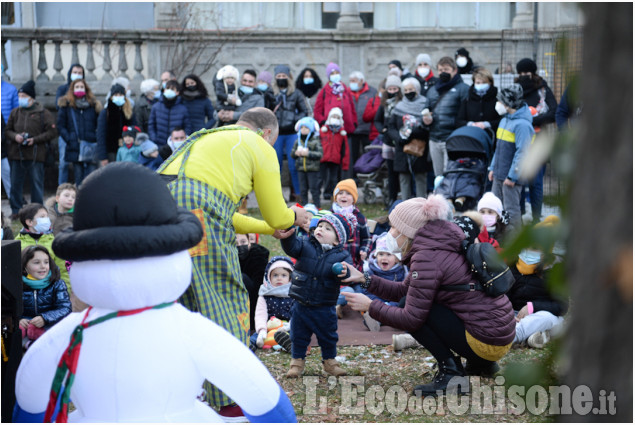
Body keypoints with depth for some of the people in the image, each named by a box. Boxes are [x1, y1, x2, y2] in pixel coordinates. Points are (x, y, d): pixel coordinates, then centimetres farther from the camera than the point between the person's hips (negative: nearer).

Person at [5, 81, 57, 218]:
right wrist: (15, 136, -8)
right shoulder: (15, 112, 11)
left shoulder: (43, 113, -1)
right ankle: (16, 210, 14)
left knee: (37, 184, 2)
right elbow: (7, 131, 15)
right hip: (16, 154, 4)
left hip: (36, 155, -3)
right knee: (15, 184, 5)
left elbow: (52, 132, -4)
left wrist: (35, 139, -13)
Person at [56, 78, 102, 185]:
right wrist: (69, 139, -8)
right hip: (75, 148, 0)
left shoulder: (94, 105, 9)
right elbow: (60, 126, 4)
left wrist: (96, 138, -5)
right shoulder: (66, 105, 6)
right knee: (79, 177, 3)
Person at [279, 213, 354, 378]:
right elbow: (292, 247, -17)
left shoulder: (342, 256, -7)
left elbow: (348, 276, -16)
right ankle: (297, 362, 28)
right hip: (301, 305, 1)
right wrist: (287, 236, -37)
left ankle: (329, 361, 35)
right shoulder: (306, 246, -2)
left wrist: (344, 272, -38)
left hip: (324, 308, -1)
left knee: (328, 337, 15)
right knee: (298, 337, 12)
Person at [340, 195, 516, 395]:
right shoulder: (438, 247, 12)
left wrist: (370, 307, -6)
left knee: (415, 308, -7)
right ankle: (481, 364, 21)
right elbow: (403, 291, 18)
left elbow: (411, 319, -18)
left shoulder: (427, 258, -17)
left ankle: (451, 373, -7)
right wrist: (364, 279, 13)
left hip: (487, 343, -10)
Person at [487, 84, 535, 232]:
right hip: (499, 175, 9)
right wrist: (493, 168, 17)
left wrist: (512, 176, -20)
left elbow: (522, 152, -20)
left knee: (511, 209, -2)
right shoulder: (505, 119, 13)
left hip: (512, 177, -9)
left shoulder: (522, 124, -18)